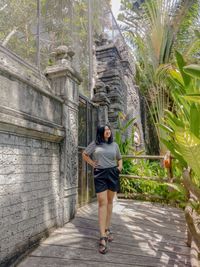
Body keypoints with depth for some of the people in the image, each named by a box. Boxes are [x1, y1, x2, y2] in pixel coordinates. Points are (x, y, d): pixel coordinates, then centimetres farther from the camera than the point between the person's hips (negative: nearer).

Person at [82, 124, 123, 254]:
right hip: (100, 174, -3)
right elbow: (85, 154, 14)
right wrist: (92, 163, 3)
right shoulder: (95, 144, 2)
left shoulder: (115, 145, 10)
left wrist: (120, 166, 4)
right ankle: (102, 237, -8)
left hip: (113, 174, 3)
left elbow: (119, 158, 23)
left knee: (109, 202, 11)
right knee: (102, 203, -9)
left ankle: (107, 229, 26)